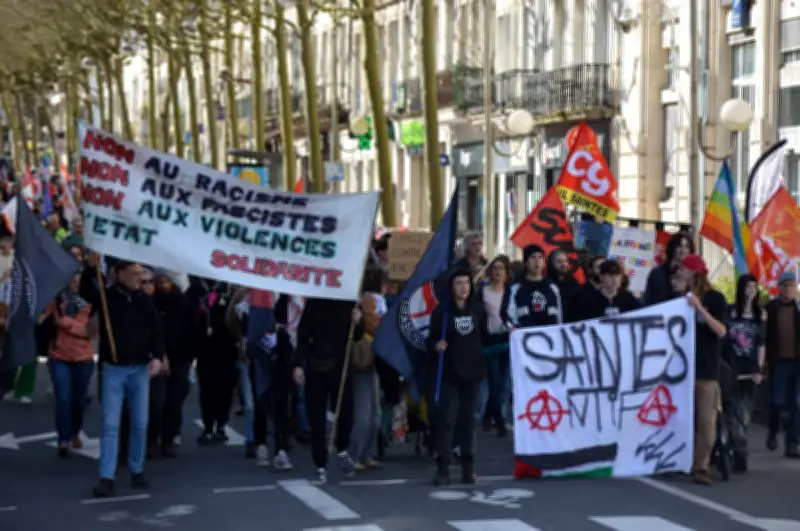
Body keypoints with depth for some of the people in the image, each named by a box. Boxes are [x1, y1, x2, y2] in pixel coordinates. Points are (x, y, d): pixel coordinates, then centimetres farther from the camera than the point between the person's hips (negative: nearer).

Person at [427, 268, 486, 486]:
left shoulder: (478, 310, 8)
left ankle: (468, 468, 10)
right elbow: (431, 339, -4)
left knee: (468, 418, 6)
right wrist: (436, 345, -23)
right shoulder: (441, 311, -2)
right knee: (446, 418, -7)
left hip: (472, 371, 3)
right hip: (448, 372, -3)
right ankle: (442, 469, -5)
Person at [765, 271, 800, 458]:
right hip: (778, 362, -1)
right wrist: (765, 359, -4)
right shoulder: (771, 308, 1)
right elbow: (765, 336, 0)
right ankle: (773, 433, 30)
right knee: (777, 401, 2)